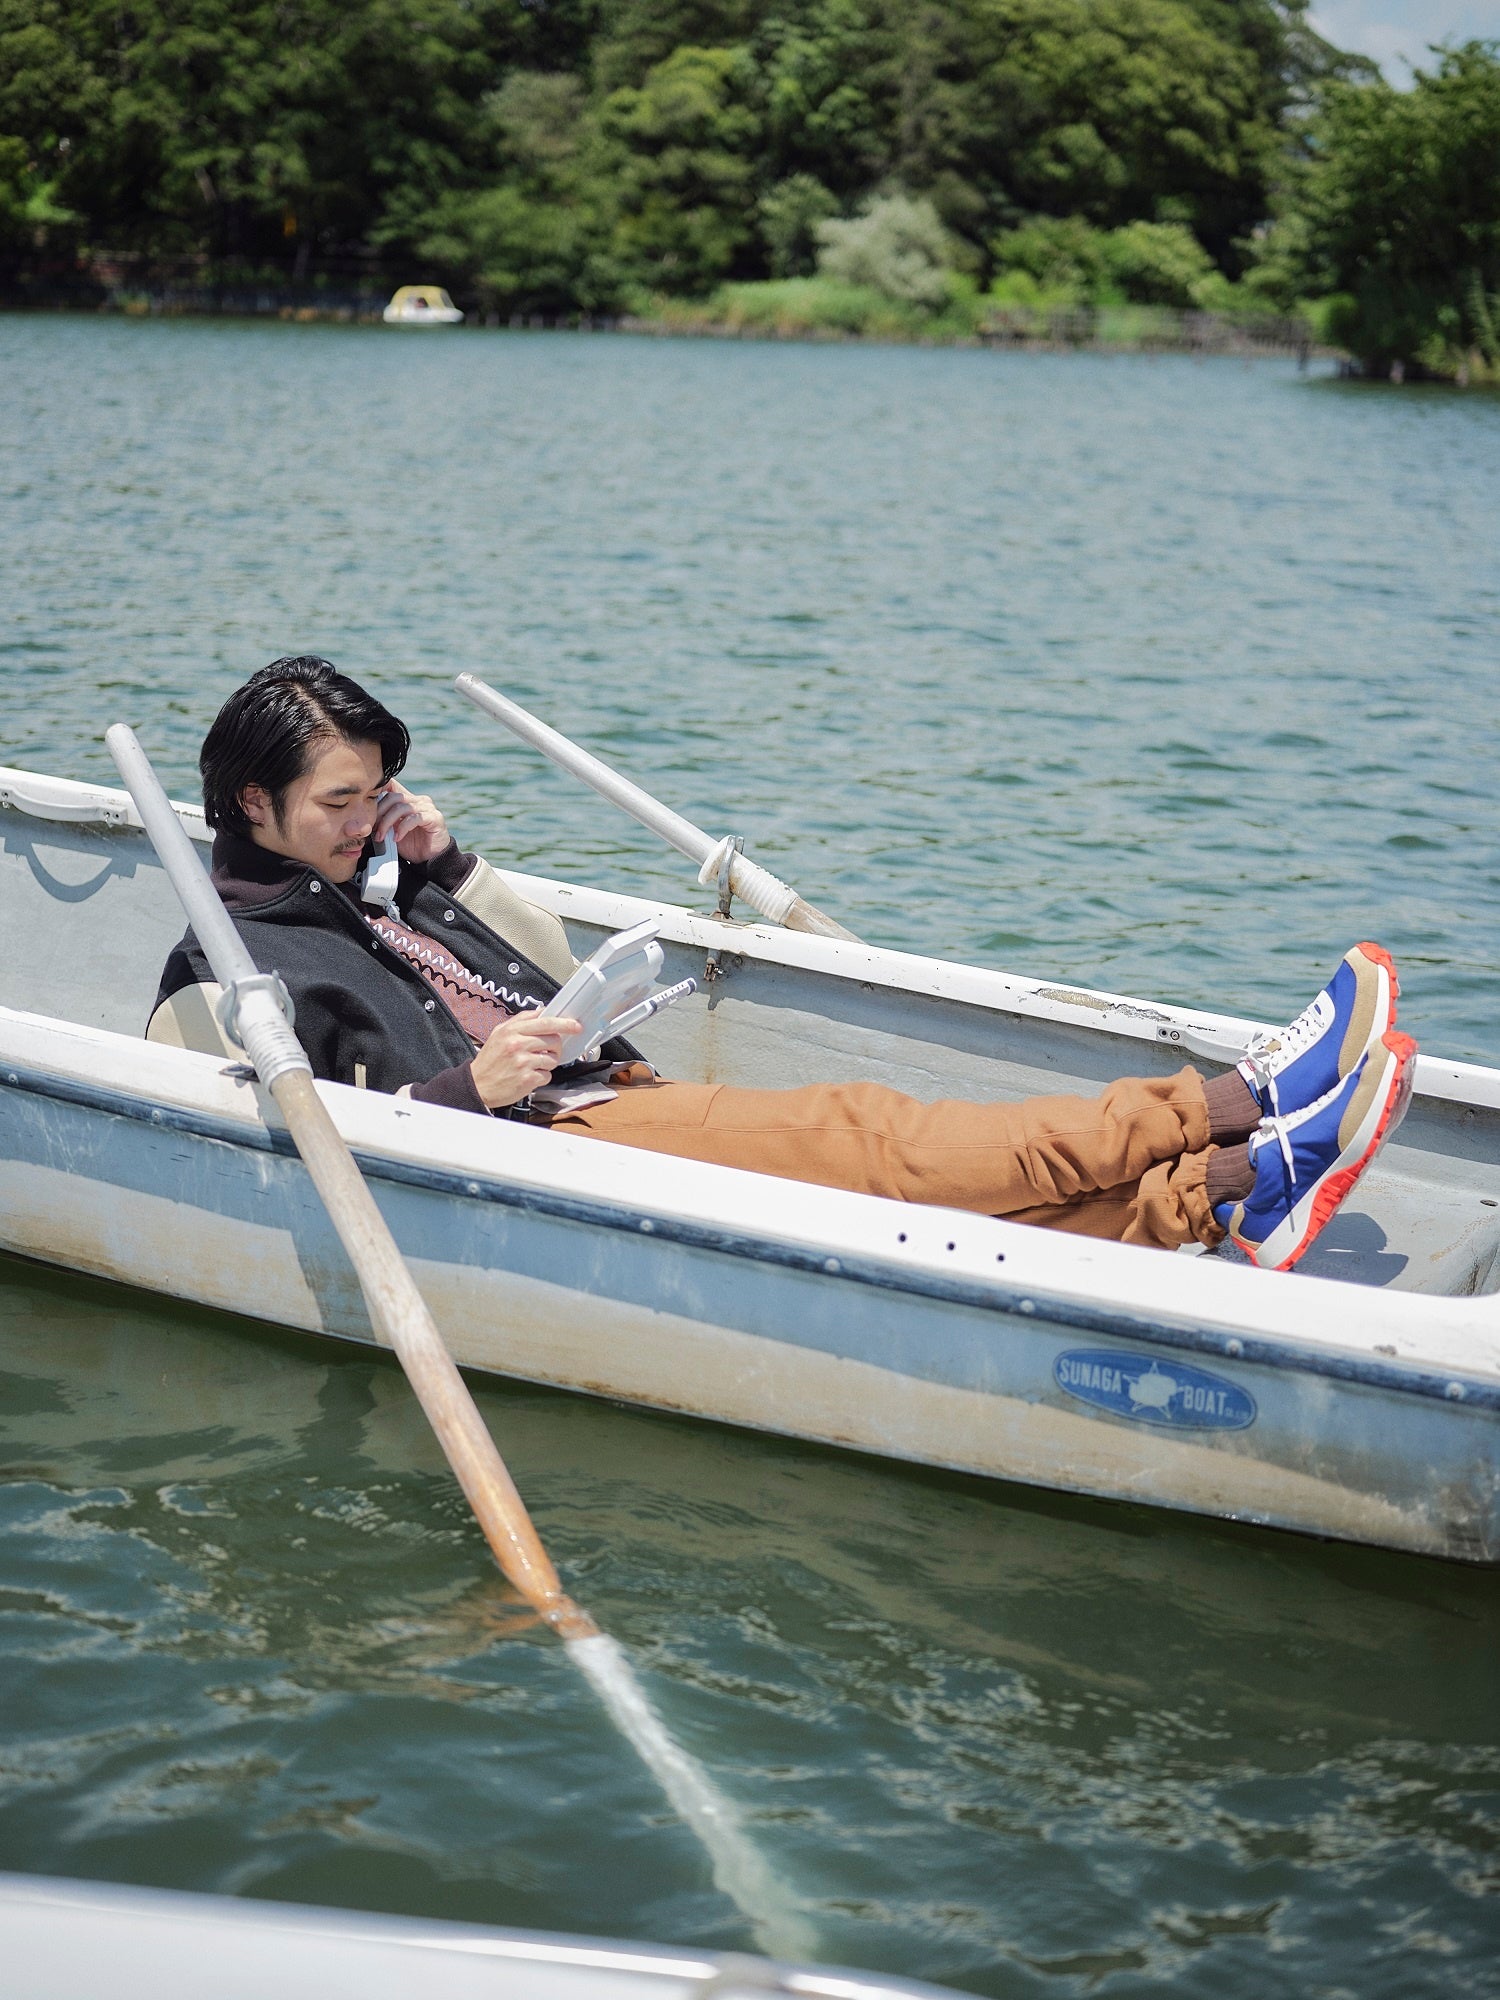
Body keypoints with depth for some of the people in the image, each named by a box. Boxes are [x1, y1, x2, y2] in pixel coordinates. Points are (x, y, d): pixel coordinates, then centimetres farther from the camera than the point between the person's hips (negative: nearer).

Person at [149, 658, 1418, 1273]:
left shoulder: (347, 901, 24)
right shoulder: (223, 974, -2)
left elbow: (550, 981, 26)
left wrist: (443, 864, 13)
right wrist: (470, 1093, -24)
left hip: (607, 1108, 9)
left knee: (913, 1165, -12)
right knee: (865, 1139, -21)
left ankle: (1225, 1193, -26)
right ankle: (1229, 1108, -23)